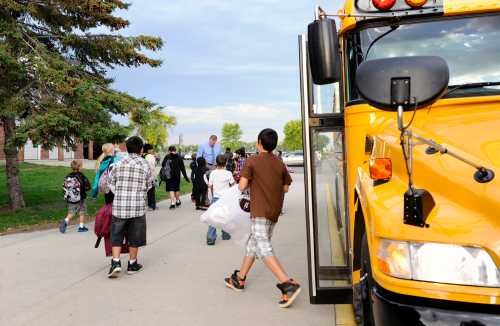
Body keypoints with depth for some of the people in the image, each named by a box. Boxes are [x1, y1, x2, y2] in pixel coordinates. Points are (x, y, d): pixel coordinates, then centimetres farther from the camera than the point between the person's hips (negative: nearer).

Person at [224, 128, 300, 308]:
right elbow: (285, 188, 10)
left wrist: (250, 183, 8)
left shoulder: (252, 162, -9)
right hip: (274, 211, 7)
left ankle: (288, 284, -21)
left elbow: (242, 186, -14)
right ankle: (239, 278, 30)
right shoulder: (280, 164, 7)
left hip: (260, 211, -7)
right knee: (253, 243, 18)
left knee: (264, 249, -10)